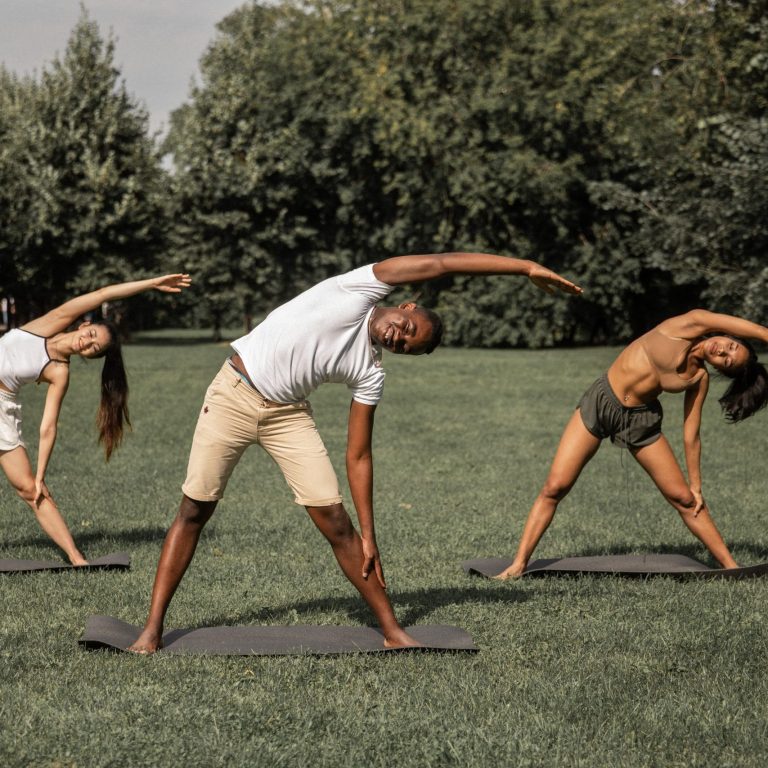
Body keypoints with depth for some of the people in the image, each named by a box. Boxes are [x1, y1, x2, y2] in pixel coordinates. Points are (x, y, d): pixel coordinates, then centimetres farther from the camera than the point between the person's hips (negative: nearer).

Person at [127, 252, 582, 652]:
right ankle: (153, 628, 7)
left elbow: (358, 457, -1)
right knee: (194, 511, -2)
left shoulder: (370, 374, -4)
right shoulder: (364, 289, -10)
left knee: (335, 521, -6)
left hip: (287, 414, 3)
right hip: (233, 394, -3)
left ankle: (392, 631, 2)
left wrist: (369, 536, -8)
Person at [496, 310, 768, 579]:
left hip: (641, 421, 4)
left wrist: (696, 485, 4)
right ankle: (518, 564, -2)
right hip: (600, 402, -3)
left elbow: (691, 436, 4)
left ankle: (730, 566, 18)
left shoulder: (699, 379, -1)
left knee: (684, 498, 6)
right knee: (554, 488, -9)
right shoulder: (687, 325, -10)